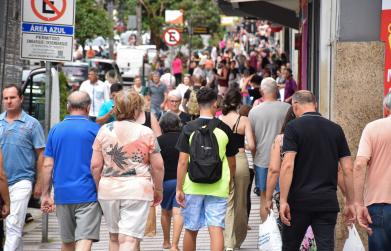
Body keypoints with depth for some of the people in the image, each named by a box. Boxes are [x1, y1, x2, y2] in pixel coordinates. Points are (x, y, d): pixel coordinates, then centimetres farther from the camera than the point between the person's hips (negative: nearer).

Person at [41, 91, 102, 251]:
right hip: (88, 195, -4)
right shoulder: (95, 130, -2)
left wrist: (45, 194, 10)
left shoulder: (55, 130, 7)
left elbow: (47, 165, 5)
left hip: (62, 194, 4)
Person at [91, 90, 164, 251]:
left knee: (114, 238, 18)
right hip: (137, 189, -3)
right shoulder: (146, 133, -3)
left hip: (108, 189, 3)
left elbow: (95, 165, 1)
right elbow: (158, 167, 0)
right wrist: (158, 190, 14)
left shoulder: (104, 130, 3)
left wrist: (99, 188, 15)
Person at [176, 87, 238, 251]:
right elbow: (232, 162, 10)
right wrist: (228, 181, 27)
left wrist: (179, 189, -2)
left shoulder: (189, 129, -4)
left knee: (191, 230, 12)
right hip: (218, 188, 0)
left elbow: (183, 161, -7)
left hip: (193, 187, 0)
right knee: (216, 228, -3)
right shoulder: (224, 129, 1)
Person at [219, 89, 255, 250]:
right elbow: (252, 146, -9)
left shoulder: (219, 120, -1)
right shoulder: (244, 120, -4)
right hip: (240, 161, 0)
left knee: (227, 202, 4)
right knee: (241, 203, 14)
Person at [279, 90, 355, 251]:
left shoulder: (293, 127, -4)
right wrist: (350, 203, 12)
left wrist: (283, 200, -14)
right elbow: (348, 169, 6)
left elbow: (288, 165, -14)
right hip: (328, 201, 3)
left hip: (299, 201, -3)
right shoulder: (335, 129, 8)